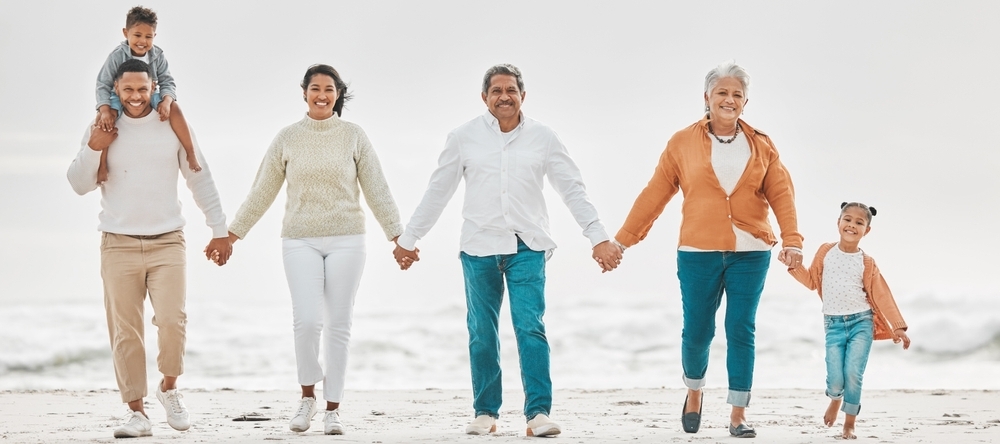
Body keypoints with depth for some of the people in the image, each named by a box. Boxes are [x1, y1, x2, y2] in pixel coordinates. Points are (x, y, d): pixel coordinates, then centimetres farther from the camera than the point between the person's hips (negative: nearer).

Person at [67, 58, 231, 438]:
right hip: (118, 245, 1)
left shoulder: (173, 127, 5)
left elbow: (200, 180, 10)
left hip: (167, 242, -1)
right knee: (125, 332, -1)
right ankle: (136, 412, 6)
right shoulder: (101, 130, 6)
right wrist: (93, 150, -11)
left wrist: (220, 229, 8)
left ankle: (169, 387, 10)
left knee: (172, 320, -15)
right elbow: (79, 185, 6)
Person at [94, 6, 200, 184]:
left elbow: (167, 82, -6)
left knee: (174, 108, -26)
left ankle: (191, 154, -18)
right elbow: (103, 85, -13)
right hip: (121, 98, -2)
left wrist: (166, 101, -29)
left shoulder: (157, 56, -5)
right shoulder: (117, 56, -13)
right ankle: (102, 165, -24)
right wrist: (105, 110, -29)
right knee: (103, 119, -33)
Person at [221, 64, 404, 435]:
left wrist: (397, 236, 3)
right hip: (300, 241, 0)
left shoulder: (353, 136, 4)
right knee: (307, 320, -13)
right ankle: (307, 395, 9)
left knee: (338, 325, 1)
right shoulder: (287, 138, 5)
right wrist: (232, 234, 11)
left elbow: (376, 189, 6)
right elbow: (261, 192, 11)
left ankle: (333, 409, 9)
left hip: (345, 240, 0)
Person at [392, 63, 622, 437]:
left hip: (527, 248, -1)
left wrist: (598, 238, -1)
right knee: (482, 335, 5)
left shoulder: (543, 138, 3)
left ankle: (538, 412, -11)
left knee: (531, 329, -11)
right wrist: (408, 239, 12)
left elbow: (573, 191, 6)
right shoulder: (464, 138, 3)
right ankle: (485, 413, 14)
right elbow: (437, 192, 10)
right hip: (479, 248, 1)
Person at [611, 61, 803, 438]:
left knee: (741, 332, -1)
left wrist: (792, 240, -11)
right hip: (698, 252, -1)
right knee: (697, 331, 5)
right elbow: (655, 194, 3)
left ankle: (738, 416, 6)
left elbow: (781, 194, 2)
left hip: (750, 254, 1)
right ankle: (694, 395, 32)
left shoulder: (761, 146, 7)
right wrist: (622, 240, 1)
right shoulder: (683, 143, 2)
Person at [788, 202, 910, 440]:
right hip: (834, 324, 0)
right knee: (835, 379, -9)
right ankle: (835, 399, 29)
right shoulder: (826, 252, 4)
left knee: (853, 375, -11)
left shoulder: (866, 263, 2)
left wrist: (898, 327, -4)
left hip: (861, 323, 0)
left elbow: (881, 295, 1)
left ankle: (849, 424, 7)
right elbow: (812, 281, 13)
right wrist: (795, 265, -3)